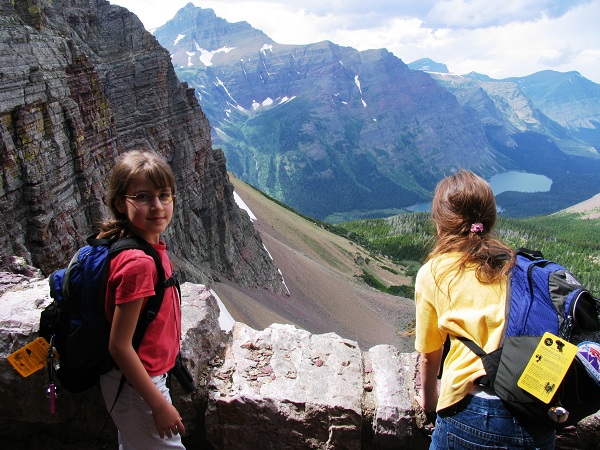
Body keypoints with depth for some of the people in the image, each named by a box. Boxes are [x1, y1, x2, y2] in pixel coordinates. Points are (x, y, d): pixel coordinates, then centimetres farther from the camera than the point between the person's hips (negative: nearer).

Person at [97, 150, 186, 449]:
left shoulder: (148, 248, -3)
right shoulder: (138, 263, -30)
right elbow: (119, 346, -26)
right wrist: (159, 404, -20)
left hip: (144, 376, 8)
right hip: (137, 387, -8)